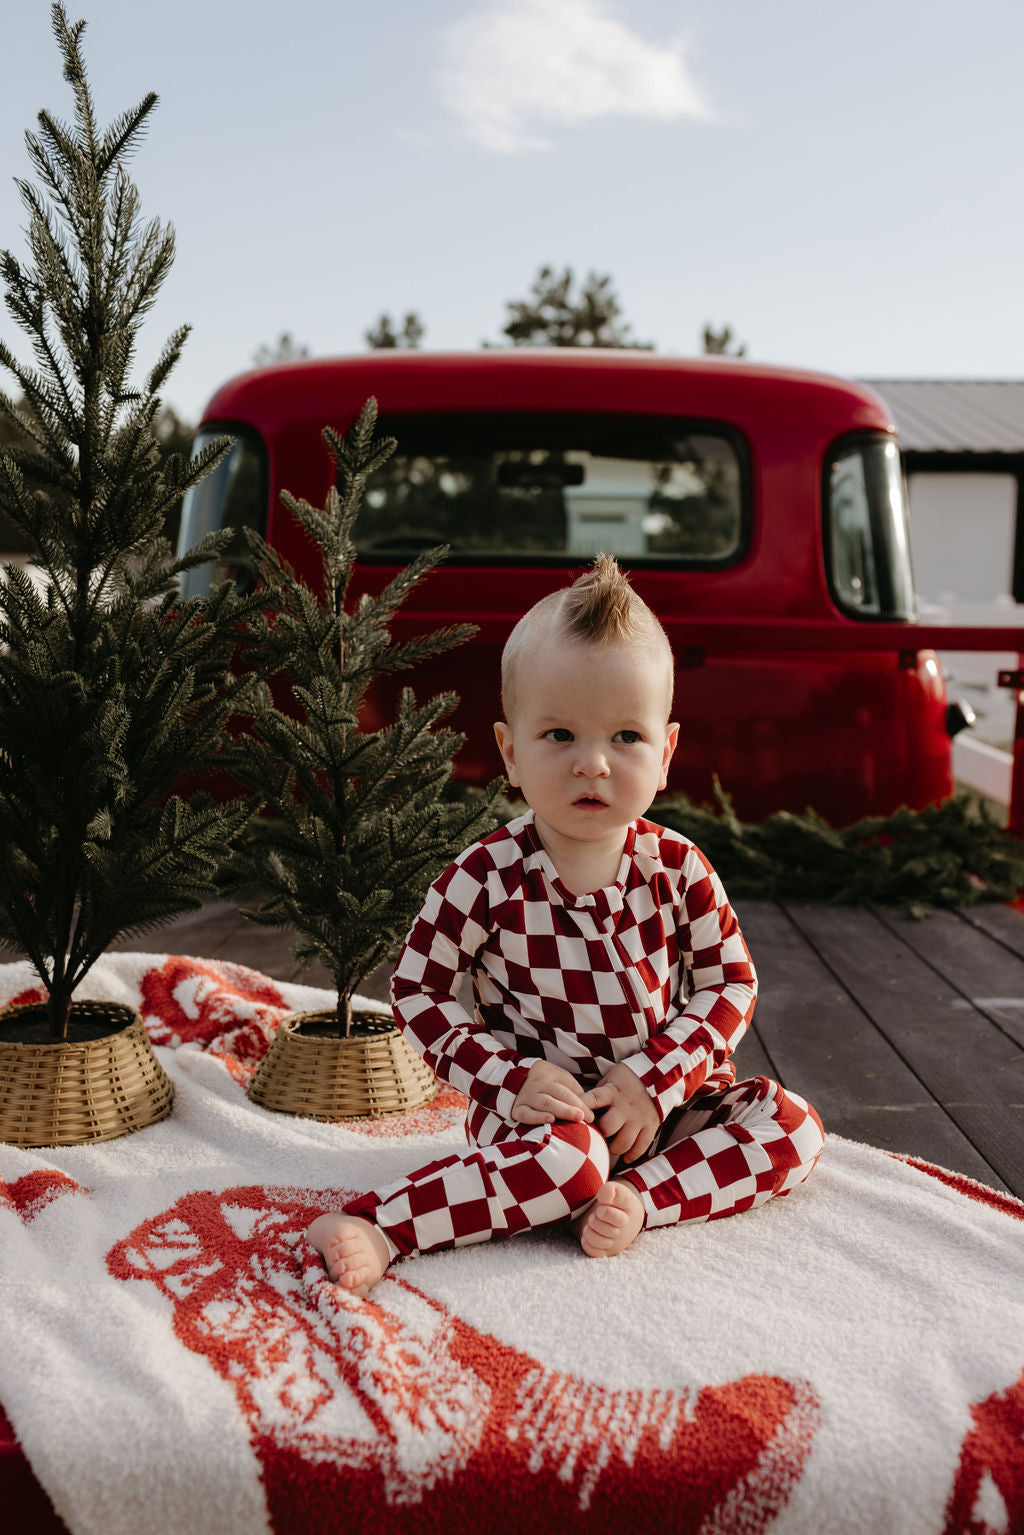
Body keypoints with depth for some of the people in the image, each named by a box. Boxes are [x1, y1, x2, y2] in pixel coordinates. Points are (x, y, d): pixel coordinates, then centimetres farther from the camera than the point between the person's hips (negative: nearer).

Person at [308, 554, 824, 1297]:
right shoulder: (487, 878, -14)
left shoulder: (679, 868, -6)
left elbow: (731, 984, 1)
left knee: (793, 1125, -9)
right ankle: (372, 1228, -27)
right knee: (565, 1155, -35)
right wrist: (509, 1077, -19)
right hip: (540, 1103, -4)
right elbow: (418, 990, -7)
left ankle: (636, 1196, -23)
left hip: (659, 1096, 5)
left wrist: (654, 1078, -14)